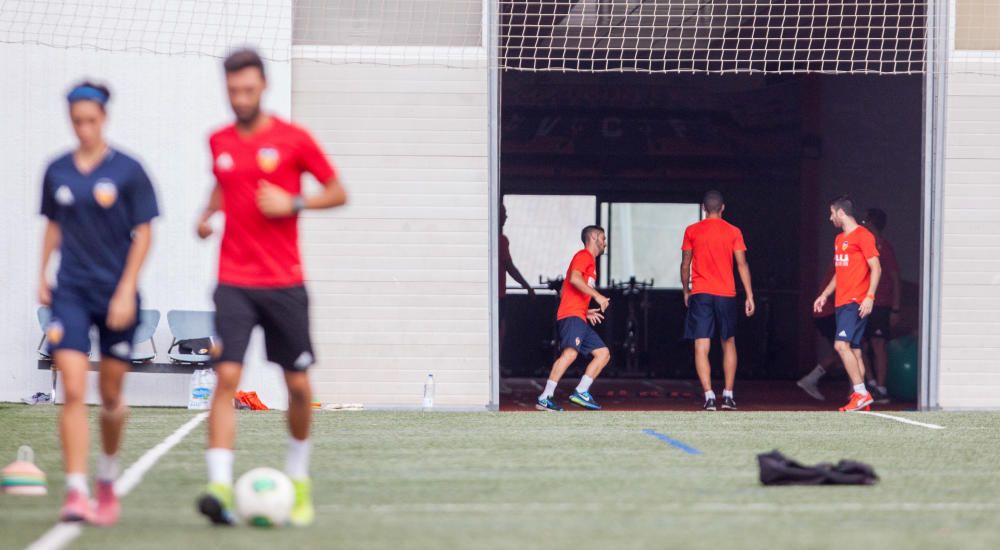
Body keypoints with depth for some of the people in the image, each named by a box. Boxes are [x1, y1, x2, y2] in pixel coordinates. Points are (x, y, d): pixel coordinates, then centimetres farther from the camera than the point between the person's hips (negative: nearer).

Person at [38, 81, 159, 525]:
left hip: (116, 294, -1)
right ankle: (76, 492, -17)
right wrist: (42, 276, 8)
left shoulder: (128, 171, -4)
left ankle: (107, 480, 33)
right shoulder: (57, 171, 6)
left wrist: (126, 291, -11)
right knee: (73, 392, -13)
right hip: (71, 293, 1)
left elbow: (143, 234, -4)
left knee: (111, 396, 9)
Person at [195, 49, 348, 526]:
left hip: (285, 283, -1)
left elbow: (337, 193, 3)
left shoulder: (292, 139, -2)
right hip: (234, 283, 1)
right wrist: (207, 214, 9)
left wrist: (294, 203, -13)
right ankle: (220, 486, -21)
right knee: (226, 376, -14)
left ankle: (298, 477, 28)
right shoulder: (219, 142, 8)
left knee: (298, 384, 5)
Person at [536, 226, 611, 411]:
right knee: (570, 352, -27)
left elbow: (563, 293, 30)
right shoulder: (584, 256, 0)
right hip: (571, 315, -10)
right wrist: (597, 295, -20)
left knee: (603, 354, 8)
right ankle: (545, 398, -33)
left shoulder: (590, 261, 28)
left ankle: (581, 392, 3)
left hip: (580, 319, 10)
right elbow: (574, 278, -20)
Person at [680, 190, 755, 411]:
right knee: (728, 343, 16)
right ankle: (728, 396, 12)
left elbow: (685, 265, 6)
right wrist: (749, 296, 3)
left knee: (701, 347, -4)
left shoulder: (692, 231, 3)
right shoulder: (733, 232, 2)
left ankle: (709, 396, -16)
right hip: (726, 294, 1)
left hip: (700, 294, -1)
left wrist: (686, 291, 19)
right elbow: (742, 265, 0)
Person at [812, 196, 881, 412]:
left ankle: (861, 393, -20)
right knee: (853, 349, 6)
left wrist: (870, 296, -21)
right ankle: (860, 398, 6)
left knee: (841, 344, -19)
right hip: (842, 303, 9)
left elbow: (876, 268, -12)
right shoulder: (840, 239, 20)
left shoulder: (862, 236, -8)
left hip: (856, 303, -9)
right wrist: (825, 294, 24)